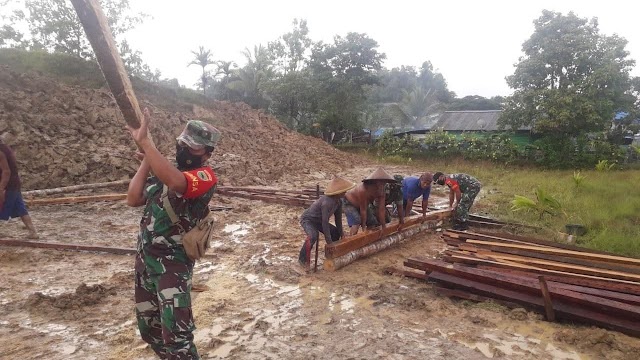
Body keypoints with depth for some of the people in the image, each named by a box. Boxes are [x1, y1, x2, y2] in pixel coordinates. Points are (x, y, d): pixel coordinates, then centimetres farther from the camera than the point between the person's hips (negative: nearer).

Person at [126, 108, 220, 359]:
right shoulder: (165, 172, 10)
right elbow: (133, 199, 4)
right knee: (149, 329, 19)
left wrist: (144, 141, -32)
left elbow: (175, 182, -36)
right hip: (144, 257, 8)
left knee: (175, 333, -15)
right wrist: (146, 162, -1)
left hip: (173, 262, -8)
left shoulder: (205, 177, -15)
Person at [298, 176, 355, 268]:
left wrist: (341, 233, 0)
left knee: (336, 232, 7)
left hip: (318, 221, 9)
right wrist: (328, 240, -31)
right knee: (313, 236, -35)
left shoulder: (339, 202, -9)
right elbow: (325, 221, -35)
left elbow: (338, 218, 0)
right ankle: (303, 259, -18)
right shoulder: (327, 202, -36)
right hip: (307, 219, -9)